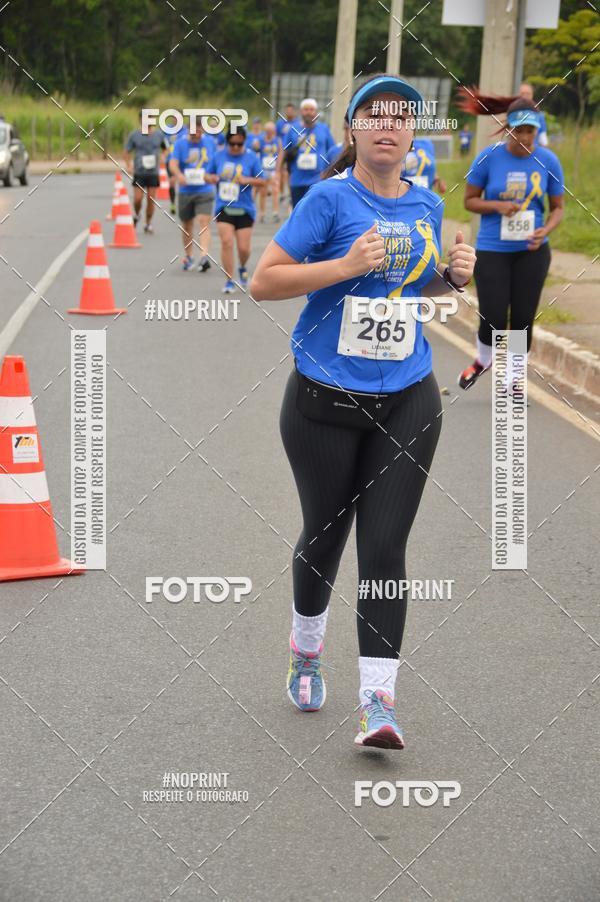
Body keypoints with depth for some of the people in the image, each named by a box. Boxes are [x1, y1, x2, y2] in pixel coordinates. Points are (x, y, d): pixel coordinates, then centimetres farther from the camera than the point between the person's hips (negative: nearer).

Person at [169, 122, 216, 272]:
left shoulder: (210, 141, 3)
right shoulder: (181, 143, -3)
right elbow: (173, 163, -16)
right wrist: (178, 174, -35)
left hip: (205, 191, -1)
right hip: (185, 191, 1)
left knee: (204, 222, -17)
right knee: (186, 225, 12)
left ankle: (204, 257, -27)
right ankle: (188, 256, 30)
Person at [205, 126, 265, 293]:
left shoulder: (251, 158, -3)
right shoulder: (219, 156, 2)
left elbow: (262, 182, -2)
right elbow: (208, 175, 13)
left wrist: (247, 180, -20)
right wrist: (212, 178, -10)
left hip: (244, 209, -1)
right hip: (223, 208, 1)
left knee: (244, 247, -1)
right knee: (226, 241, -14)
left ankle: (243, 268, 33)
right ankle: (229, 281, -5)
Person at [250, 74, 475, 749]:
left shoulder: (425, 205, 6)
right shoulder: (331, 198, -10)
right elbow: (263, 281, -13)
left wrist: (453, 276, 2)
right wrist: (347, 265, -23)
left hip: (406, 402, 3)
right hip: (325, 402, -3)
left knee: (384, 548, -4)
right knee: (324, 535, 13)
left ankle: (378, 701, -3)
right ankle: (306, 649, 42)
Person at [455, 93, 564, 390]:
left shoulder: (548, 161, -3)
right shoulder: (489, 158, -8)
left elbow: (557, 207, 5)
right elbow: (470, 200, 1)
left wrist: (544, 231, -15)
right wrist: (498, 206, -19)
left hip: (532, 251, 2)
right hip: (492, 250, -1)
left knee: (523, 318, 4)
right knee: (493, 319, -5)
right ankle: (483, 360, 29)